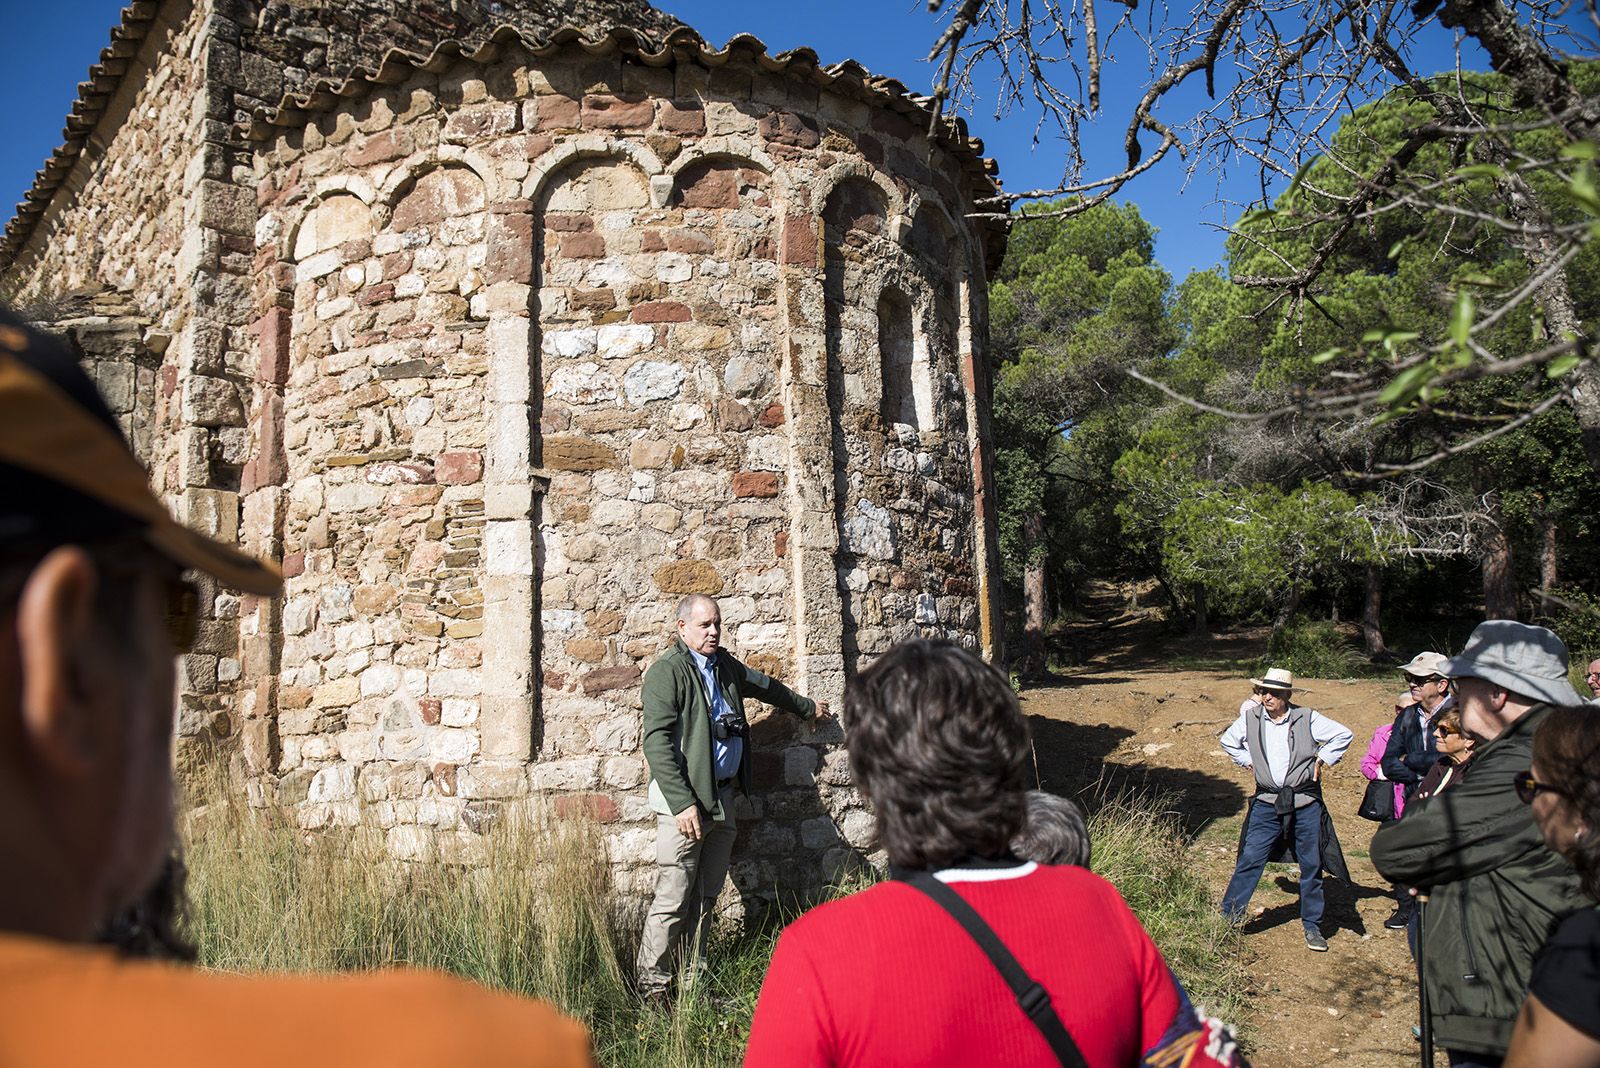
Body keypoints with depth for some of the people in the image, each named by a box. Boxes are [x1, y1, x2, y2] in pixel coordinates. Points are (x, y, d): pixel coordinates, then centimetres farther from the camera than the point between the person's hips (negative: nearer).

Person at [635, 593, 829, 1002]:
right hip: (684, 802, -7)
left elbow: (765, 686, 36)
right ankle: (653, 987, 3)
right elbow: (657, 742, -16)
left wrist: (807, 707, 49)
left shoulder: (725, 665, 16)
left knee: (705, 899, 11)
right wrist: (683, 803, -22)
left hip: (722, 798, 8)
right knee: (673, 900, -7)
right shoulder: (666, 672, -9)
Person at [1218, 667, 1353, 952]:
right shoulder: (1250, 718, 0)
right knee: (1249, 861, -4)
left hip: (1305, 803, 0)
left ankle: (1312, 926, 22)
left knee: (1312, 866, 7)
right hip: (1267, 803, 1)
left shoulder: (1306, 718, -5)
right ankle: (1228, 917, 3)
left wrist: (1322, 759, 1)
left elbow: (1344, 734, 5)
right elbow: (1228, 741, 19)